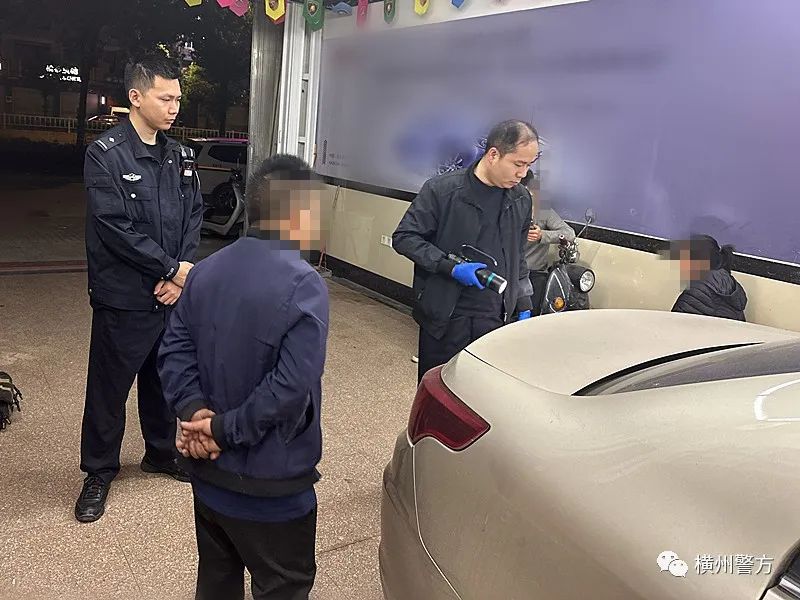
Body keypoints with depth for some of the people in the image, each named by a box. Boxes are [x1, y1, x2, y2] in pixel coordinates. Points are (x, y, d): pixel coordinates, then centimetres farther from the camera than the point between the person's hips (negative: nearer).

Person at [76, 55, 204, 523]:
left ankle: (162, 452, 37)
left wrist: (183, 270, -8)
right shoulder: (105, 155, -11)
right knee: (110, 387, 7)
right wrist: (173, 269, -16)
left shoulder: (180, 156, 8)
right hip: (124, 297, -5)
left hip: (173, 291, 6)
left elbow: (194, 215, 7)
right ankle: (100, 472, 24)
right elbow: (115, 227, -18)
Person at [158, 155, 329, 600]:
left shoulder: (207, 270, 2)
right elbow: (290, 387, -29)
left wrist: (193, 410, -11)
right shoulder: (304, 286, -23)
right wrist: (224, 428, -18)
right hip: (270, 483, -7)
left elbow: (174, 350, 0)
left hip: (208, 470, 7)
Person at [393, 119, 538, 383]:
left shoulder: (521, 199, 8)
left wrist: (524, 305, 14)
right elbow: (404, 237, -7)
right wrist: (451, 266, -16)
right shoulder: (442, 190, -9)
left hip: (495, 318, 4)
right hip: (445, 318, -4)